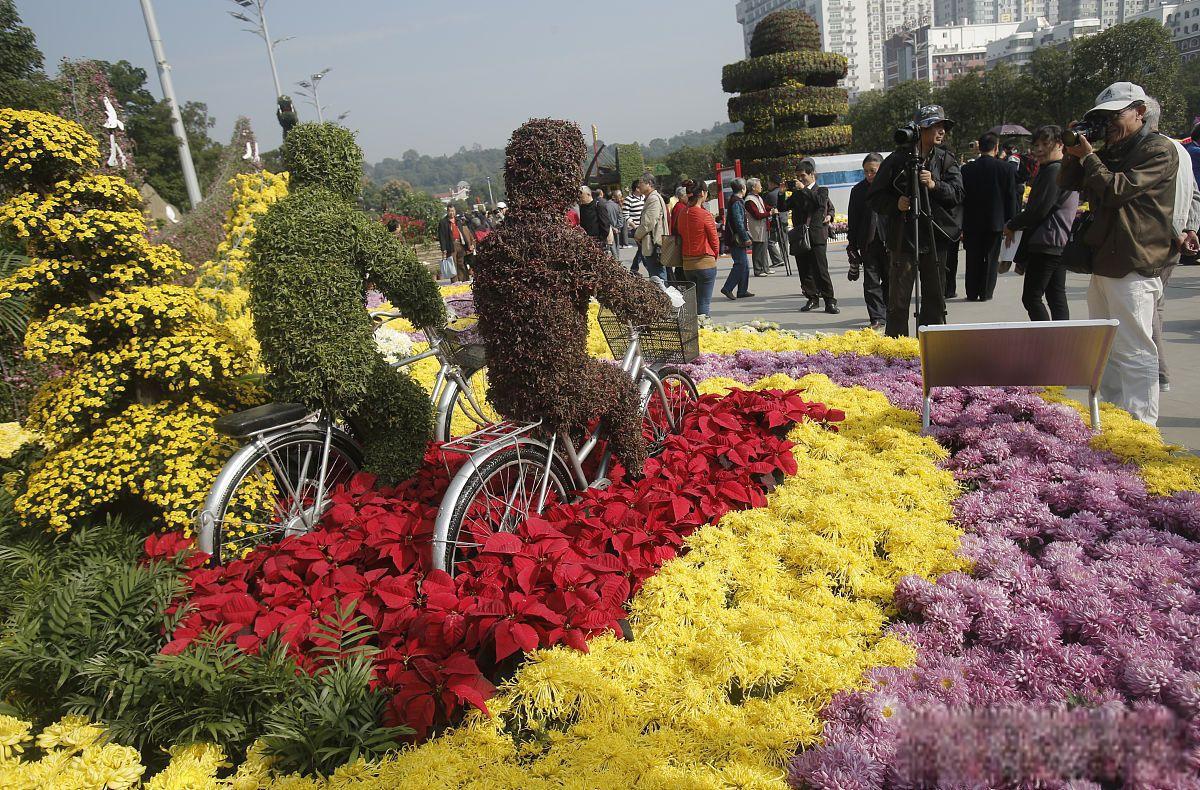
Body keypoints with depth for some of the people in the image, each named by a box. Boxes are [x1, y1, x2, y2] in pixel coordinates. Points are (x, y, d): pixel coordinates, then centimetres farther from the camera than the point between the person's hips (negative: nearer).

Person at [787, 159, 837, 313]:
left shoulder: (822, 191, 5)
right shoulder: (796, 194, 16)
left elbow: (821, 202, -16)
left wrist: (804, 189, -14)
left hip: (817, 237, -5)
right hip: (799, 237, 5)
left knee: (821, 270, -10)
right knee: (804, 271, 6)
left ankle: (830, 301, -4)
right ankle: (812, 299, 17)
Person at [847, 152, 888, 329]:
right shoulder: (858, 190, 4)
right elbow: (852, 220, 6)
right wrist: (852, 245, 2)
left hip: (889, 241, -1)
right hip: (868, 243, 1)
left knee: (890, 279, 10)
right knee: (871, 282, 0)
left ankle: (888, 312, 28)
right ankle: (877, 318, 4)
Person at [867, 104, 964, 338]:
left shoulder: (947, 159, 11)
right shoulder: (897, 159, 1)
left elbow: (958, 193, -1)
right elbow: (874, 197, 3)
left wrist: (934, 185, -17)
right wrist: (895, 204, -15)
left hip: (936, 239, 4)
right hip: (903, 238, -3)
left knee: (935, 299, 8)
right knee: (898, 301, -2)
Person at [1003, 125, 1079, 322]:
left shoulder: (1053, 170, -13)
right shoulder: (1065, 169, 21)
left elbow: (1038, 210, -16)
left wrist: (1011, 226, -3)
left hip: (1047, 244, -11)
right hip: (1062, 244, 11)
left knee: (1031, 297, -10)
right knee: (1056, 296, 11)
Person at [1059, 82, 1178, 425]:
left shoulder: (1158, 150, -7)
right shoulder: (1110, 152, 18)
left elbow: (1116, 190, -17)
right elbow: (1067, 184, 16)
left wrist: (1087, 155, -8)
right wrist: (1073, 152, 1)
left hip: (1134, 267, -9)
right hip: (1104, 263, 9)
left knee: (1133, 351, -8)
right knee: (1105, 348, 16)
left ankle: (1141, 426, -1)